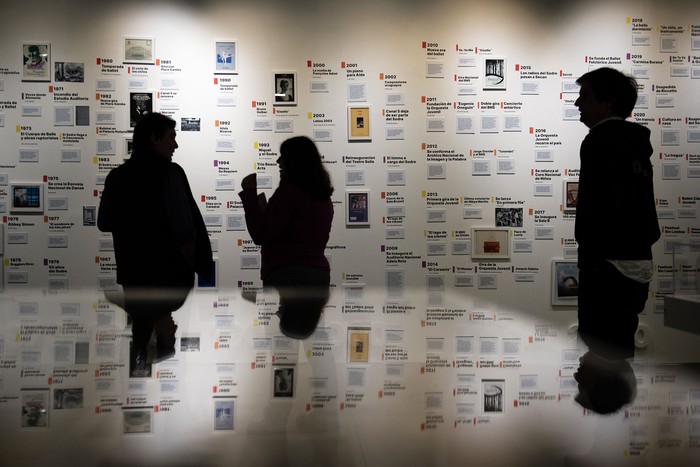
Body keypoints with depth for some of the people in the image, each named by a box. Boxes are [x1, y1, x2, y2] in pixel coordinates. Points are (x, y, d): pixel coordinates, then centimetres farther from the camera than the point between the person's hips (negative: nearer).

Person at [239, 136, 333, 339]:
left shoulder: (289, 191, -11)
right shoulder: (323, 197, 13)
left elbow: (260, 235, -15)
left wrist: (249, 192, -9)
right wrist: (266, 208, 28)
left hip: (289, 276, -8)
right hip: (319, 275, 8)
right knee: (302, 335, 13)